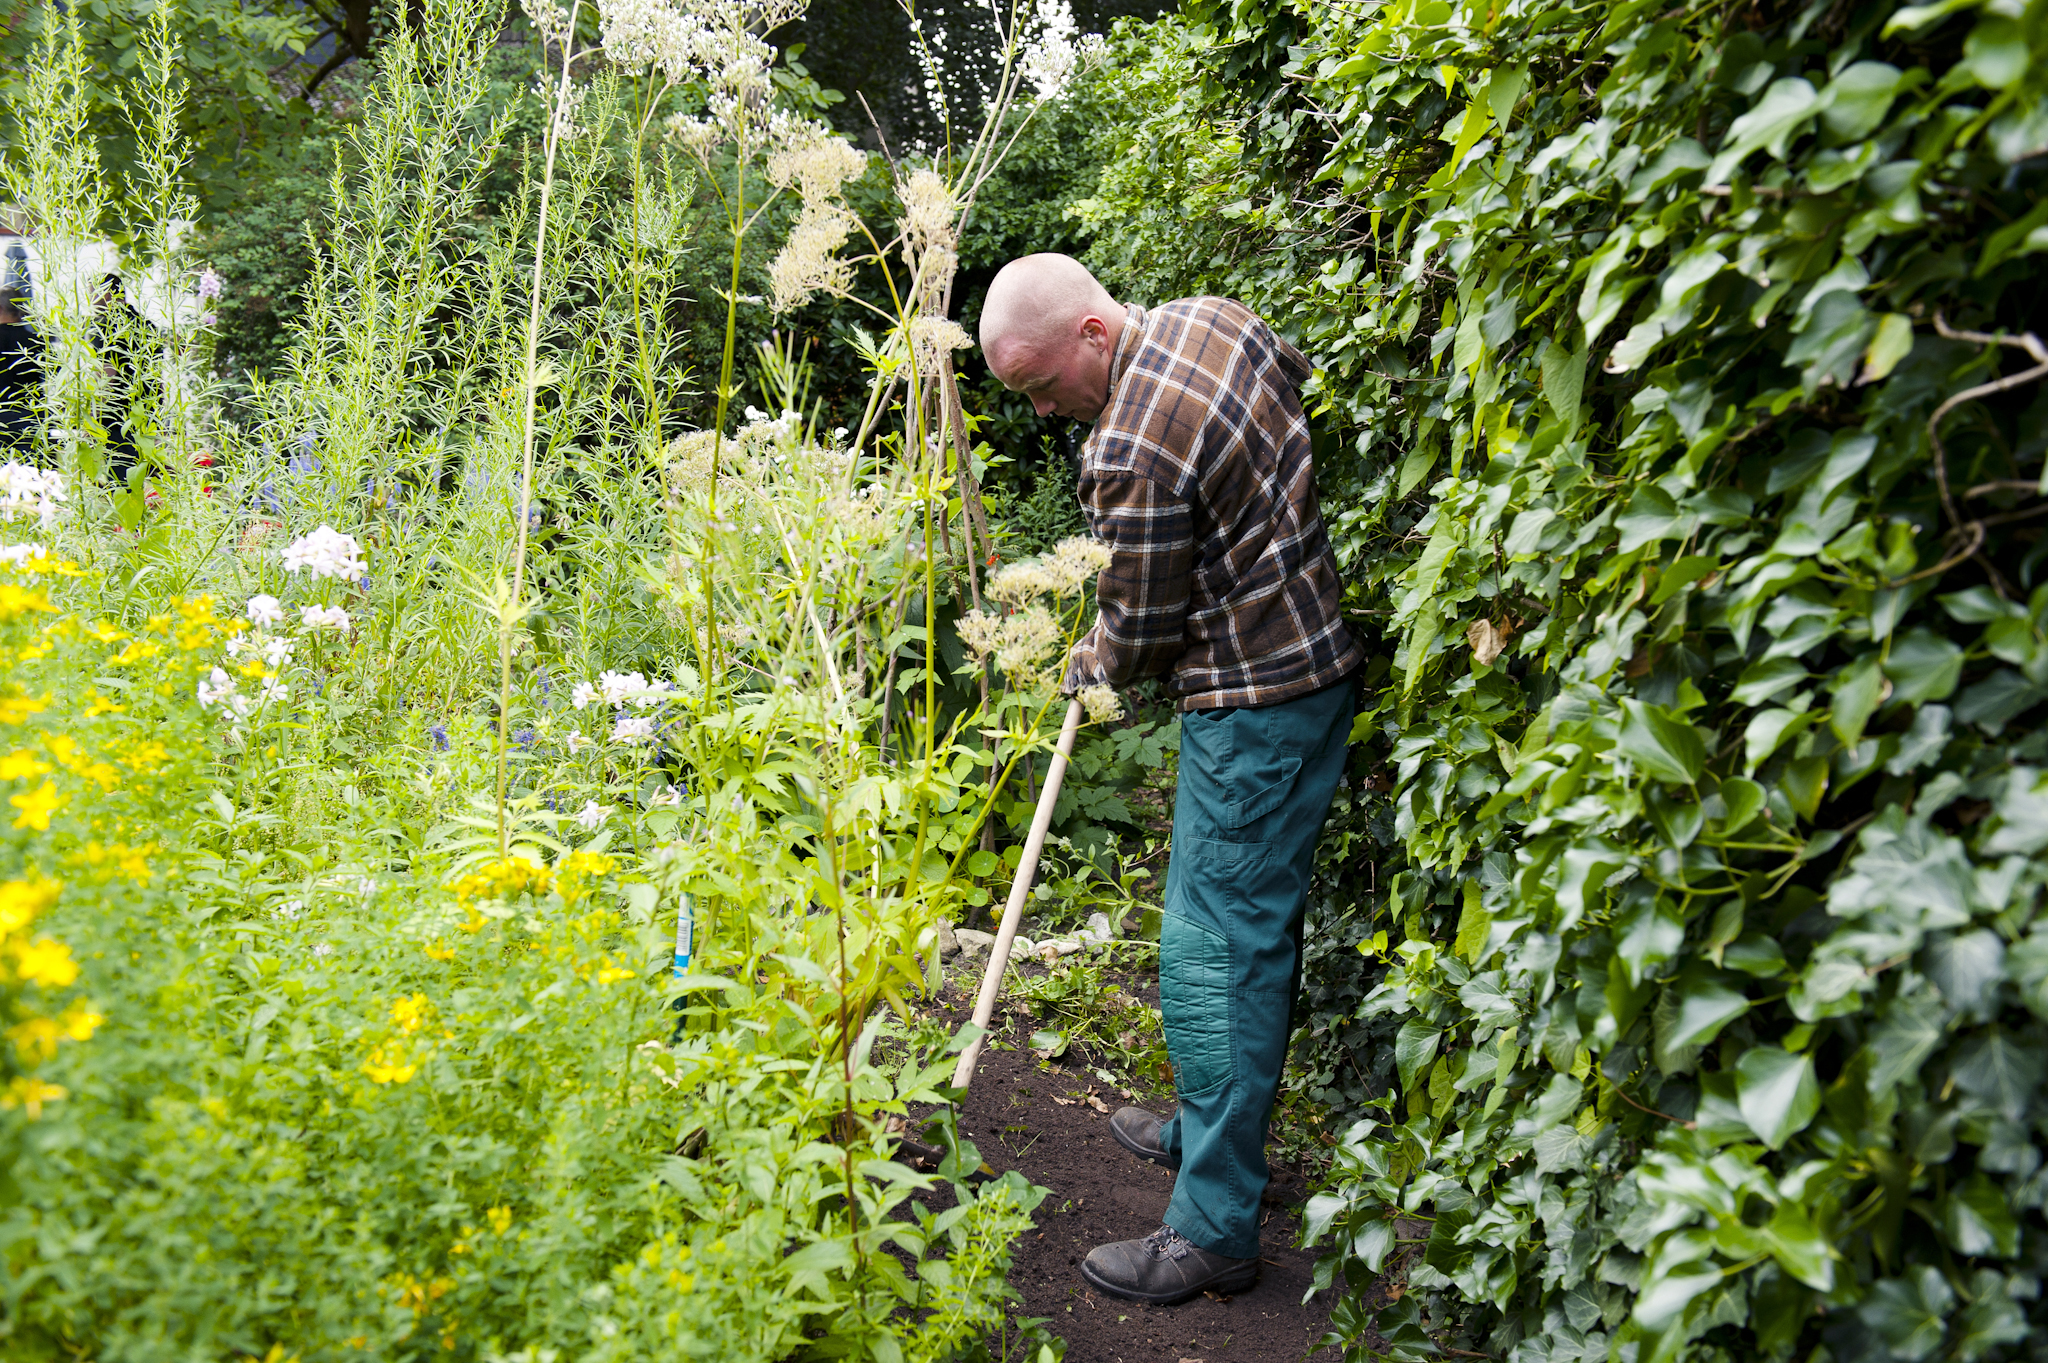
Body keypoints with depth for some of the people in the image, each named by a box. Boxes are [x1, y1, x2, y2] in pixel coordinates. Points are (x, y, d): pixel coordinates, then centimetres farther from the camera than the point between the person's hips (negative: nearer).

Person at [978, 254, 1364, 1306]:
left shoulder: (1130, 453, -24)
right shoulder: (1210, 318, 2)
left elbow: (1143, 636, -12)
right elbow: (1320, 396, 20)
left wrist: (1089, 666, 10)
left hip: (1254, 705, -10)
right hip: (1323, 654, 10)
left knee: (1215, 951, -5)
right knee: (1253, 925, 20)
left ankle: (1214, 1229, 3)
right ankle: (1212, 1129, 35)